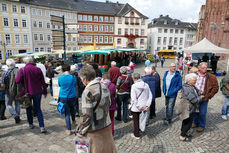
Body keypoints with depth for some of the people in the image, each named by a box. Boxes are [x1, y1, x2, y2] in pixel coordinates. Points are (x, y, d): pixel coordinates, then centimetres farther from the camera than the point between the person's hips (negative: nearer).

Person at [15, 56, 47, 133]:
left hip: (27, 92, -1)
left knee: (29, 109, 19)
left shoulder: (22, 70, -10)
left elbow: (17, 81, -16)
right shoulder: (38, 69, -4)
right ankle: (42, 127, 3)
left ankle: (31, 124, 31)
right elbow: (43, 82, -1)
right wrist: (45, 91, 8)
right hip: (37, 92, 1)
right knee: (38, 109, 9)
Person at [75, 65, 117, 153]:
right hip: (106, 126, 7)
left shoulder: (88, 92, -23)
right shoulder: (104, 86, -1)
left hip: (94, 130, -6)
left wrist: (80, 131, -8)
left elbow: (86, 115, -22)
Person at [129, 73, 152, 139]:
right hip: (144, 107, 5)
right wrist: (148, 105, -4)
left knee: (136, 121, 13)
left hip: (135, 107, -4)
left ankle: (136, 135, 26)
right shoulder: (146, 85, -2)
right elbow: (150, 96, -3)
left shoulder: (134, 86, -16)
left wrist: (139, 107, -15)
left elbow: (134, 99, -20)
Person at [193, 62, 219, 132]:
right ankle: (195, 122, 37)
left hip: (204, 97, -2)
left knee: (202, 113, 6)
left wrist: (208, 96, -9)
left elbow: (215, 88, -4)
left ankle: (201, 126, 27)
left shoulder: (211, 77, -6)